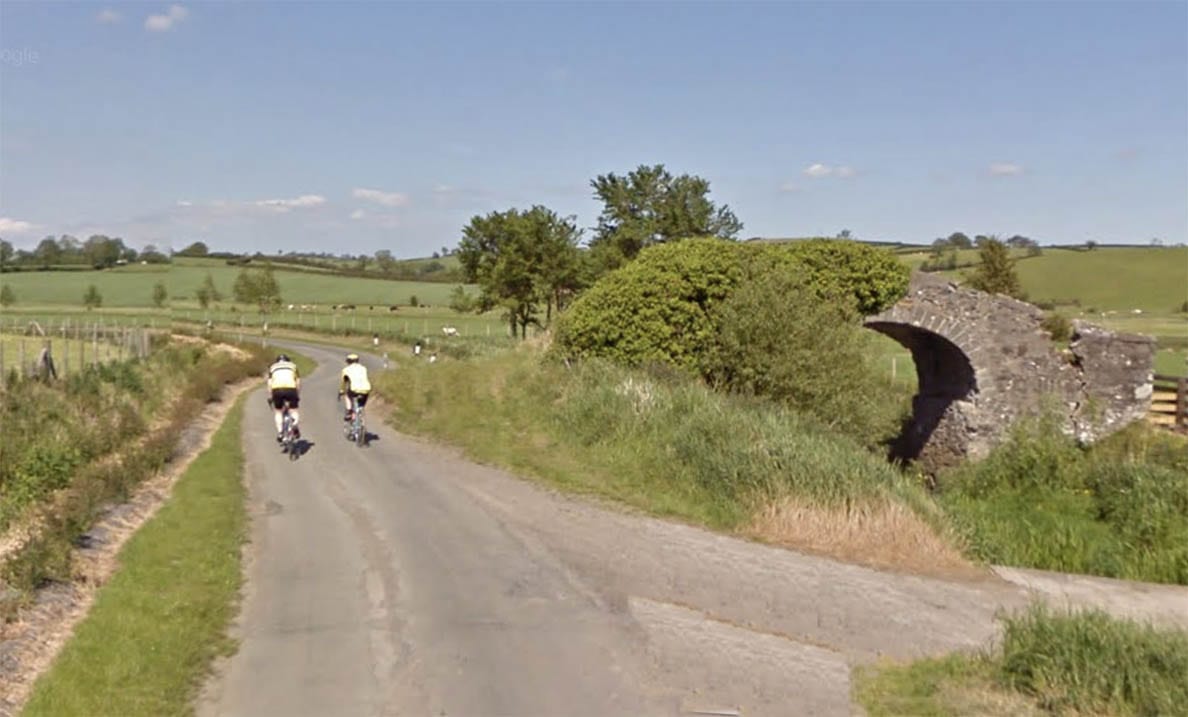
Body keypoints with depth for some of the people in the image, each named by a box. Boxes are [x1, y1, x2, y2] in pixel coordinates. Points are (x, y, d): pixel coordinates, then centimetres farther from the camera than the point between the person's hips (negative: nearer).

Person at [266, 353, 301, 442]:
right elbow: (298, 382, 23)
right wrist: (298, 395, 30)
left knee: (278, 411, 19)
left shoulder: (272, 367, 28)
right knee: (293, 410, 17)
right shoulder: (293, 366, 28)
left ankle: (280, 433, 5)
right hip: (290, 388, 0)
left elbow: (269, 383, 17)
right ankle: (295, 425, -12)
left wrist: (270, 397, 23)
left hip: (277, 389, 0)